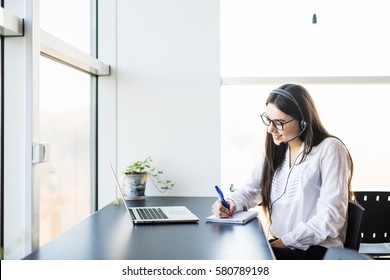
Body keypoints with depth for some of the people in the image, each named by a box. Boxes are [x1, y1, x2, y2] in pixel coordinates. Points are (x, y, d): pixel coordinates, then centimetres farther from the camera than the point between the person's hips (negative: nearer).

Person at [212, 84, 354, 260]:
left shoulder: (329, 149, -14)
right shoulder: (276, 149, 9)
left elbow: (330, 218, -18)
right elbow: (252, 189, 14)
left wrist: (286, 242, -19)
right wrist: (231, 203, -8)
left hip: (319, 251, -6)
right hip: (280, 244, 6)